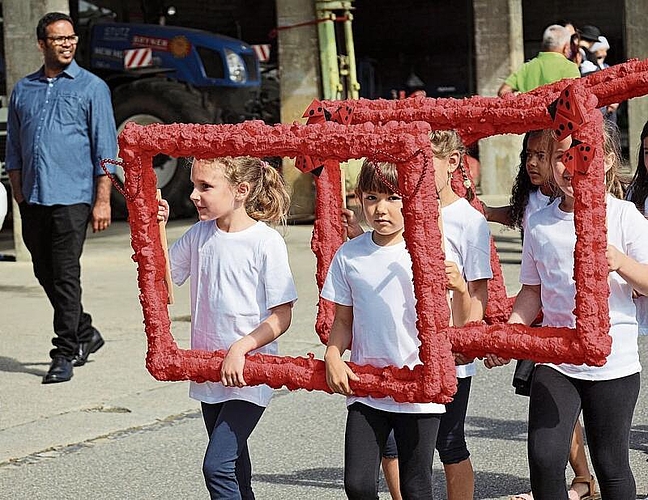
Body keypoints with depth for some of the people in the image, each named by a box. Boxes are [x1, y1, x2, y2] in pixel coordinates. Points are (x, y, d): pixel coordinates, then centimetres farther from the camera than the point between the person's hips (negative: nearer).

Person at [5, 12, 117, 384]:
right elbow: (14, 151, 19)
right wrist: (19, 197, 12)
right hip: (33, 200, 5)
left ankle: (65, 354, 0)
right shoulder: (23, 90, 14)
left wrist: (103, 200, -9)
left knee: (65, 276, -7)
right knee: (45, 274, 11)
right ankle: (85, 333, 28)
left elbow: (105, 150, -2)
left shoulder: (91, 88, 2)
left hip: (71, 199, -5)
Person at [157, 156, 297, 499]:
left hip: (249, 375, -7)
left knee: (217, 465, -16)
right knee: (235, 467, 16)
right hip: (209, 373, 7)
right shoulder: (199, 235, 4)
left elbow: (281, 316, -13)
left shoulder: (266, 242, -14)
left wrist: (240, 349, -23)